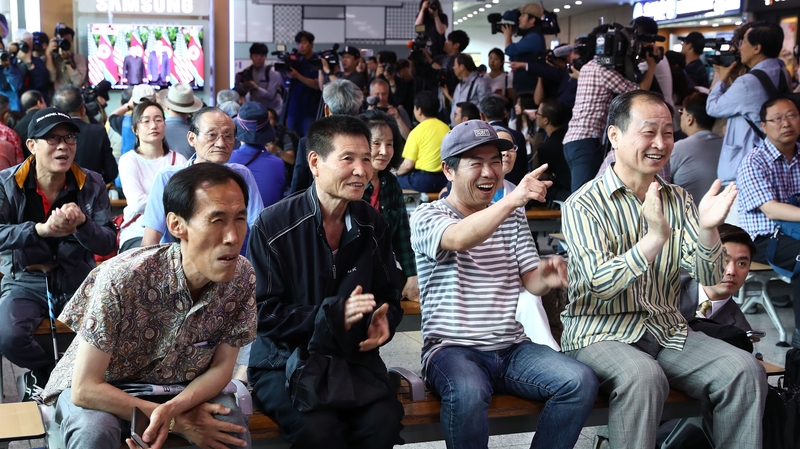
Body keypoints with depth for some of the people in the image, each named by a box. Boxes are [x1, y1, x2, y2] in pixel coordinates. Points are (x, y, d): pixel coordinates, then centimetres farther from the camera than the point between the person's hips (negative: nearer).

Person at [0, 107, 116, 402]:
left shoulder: (91, 185, -1)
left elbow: (108, 243, -7)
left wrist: (81, 223, -28)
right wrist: (41, 229, -35)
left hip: (78, 280, 1)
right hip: (26, 281, -1)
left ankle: (41, 377, 6)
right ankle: (51, 374, 7)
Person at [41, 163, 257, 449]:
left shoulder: (242, 279, -18)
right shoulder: (123, 278, -30)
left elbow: (220, 368, -8)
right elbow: (85, 389, -26)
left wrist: (173, 408, -28)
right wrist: (177, 422, -26)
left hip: (182, 389, 2)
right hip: (100, 389, -2)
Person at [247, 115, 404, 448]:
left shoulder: (373, 225, 7)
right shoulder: (273, 225, -8)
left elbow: (389, 296, 15)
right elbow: (264, 312, -10)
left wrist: (384, 321, -10)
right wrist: (332, 314, -22)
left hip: (353, 356, 4)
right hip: (285, 358, -3)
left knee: (383, 422, -26)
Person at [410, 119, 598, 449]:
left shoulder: (513, 217, 16)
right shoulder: (427, 216, -2)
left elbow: (531, 282, 7)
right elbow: (459, 239, -26)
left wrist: (548, 277, -18)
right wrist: (512, 199, -39)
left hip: (511, 347, 5)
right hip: (452, 348, -5)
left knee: (581, 382, -20)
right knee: (467, 393, -37)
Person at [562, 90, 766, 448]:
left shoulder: (679, 200, 10)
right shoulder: (583, 205, -6)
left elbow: (709, 279, 2)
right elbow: (600, 284, -19)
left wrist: (708, 230, -18)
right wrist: (655, 237, -32)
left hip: (667, 331, 5)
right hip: (601, 334, -5)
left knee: (745, 370, -17)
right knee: (643, 376, -35)